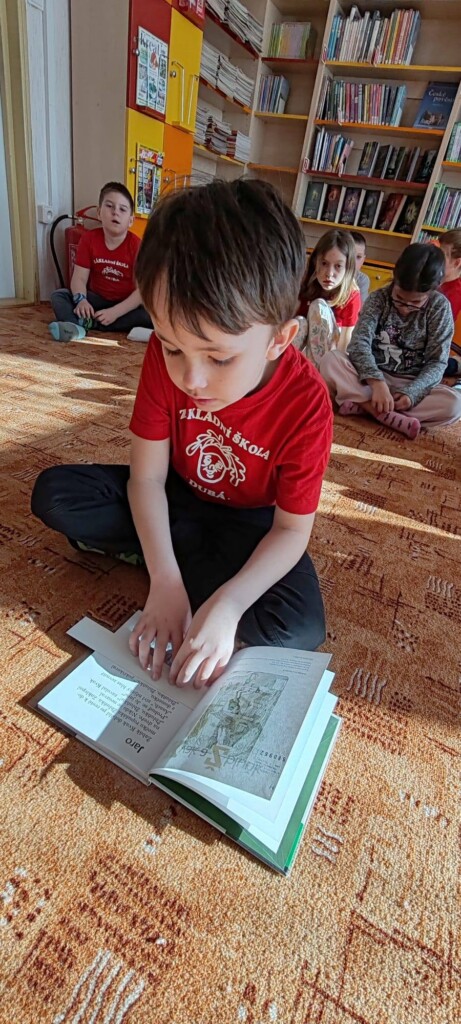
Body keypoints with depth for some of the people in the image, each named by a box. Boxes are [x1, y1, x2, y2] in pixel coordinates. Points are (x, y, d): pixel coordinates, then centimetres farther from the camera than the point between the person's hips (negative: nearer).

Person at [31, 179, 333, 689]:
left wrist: (226, 605, -36)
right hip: (177, 496, 1)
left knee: (298, 629, -26)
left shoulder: (306, 402, -29)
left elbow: (292, 529, -23)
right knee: (53, 494, -15)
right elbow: (147, 477, -18)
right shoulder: (165, 358, -21)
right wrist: (165, 580, -29)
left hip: (249, 520, 0)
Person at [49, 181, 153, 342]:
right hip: (97, 299, 3)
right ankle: (76, 327, -44)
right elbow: (79, 278, -8)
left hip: (125, 303, -3)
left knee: (151, 313, -33)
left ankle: (88, 322, -32)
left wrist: (114, 312, -30)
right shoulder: (88, 239, -5)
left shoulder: (136, 246, -14)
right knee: (58, 295, -12)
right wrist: (81, 300, -32)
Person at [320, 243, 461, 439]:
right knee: (330, 359, -27)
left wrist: (411, 392, -27)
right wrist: (376, 382, -35)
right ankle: (388, 415, -35)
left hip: (411, 384, 0)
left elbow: (437, 362, -8)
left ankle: (363, 403, -29)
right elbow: (359, 342, -19)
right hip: (371, 376, 1)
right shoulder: (379, 298, -5)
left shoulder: (440, 307, -6)